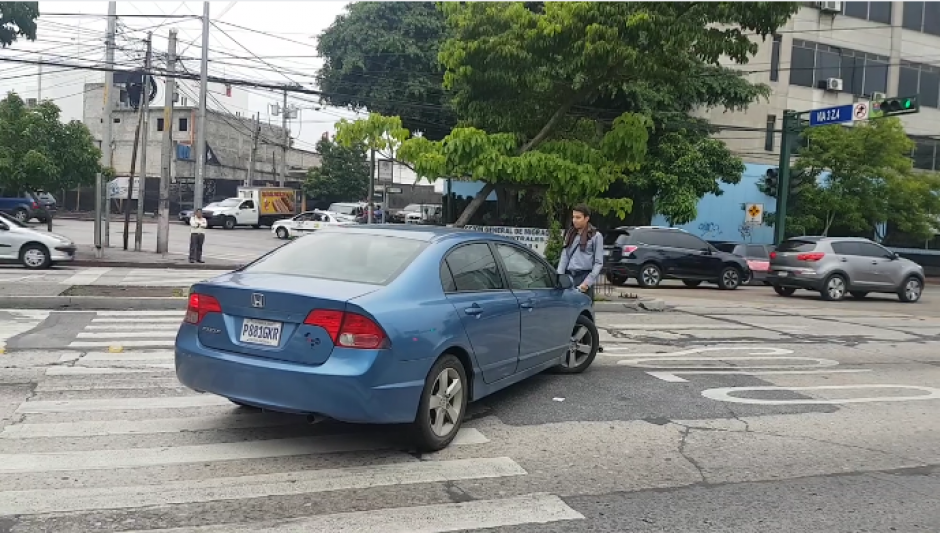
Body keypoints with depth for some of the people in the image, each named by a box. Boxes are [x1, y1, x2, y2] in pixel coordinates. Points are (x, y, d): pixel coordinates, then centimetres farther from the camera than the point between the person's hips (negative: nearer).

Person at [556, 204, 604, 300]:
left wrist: (588, 282, -12)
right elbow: (564, 257, 12)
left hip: (585, 276, -4)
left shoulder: (596, 236, 1)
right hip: (569, 276, 4)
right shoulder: (570, 234, 16)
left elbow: (598, 263, -3)